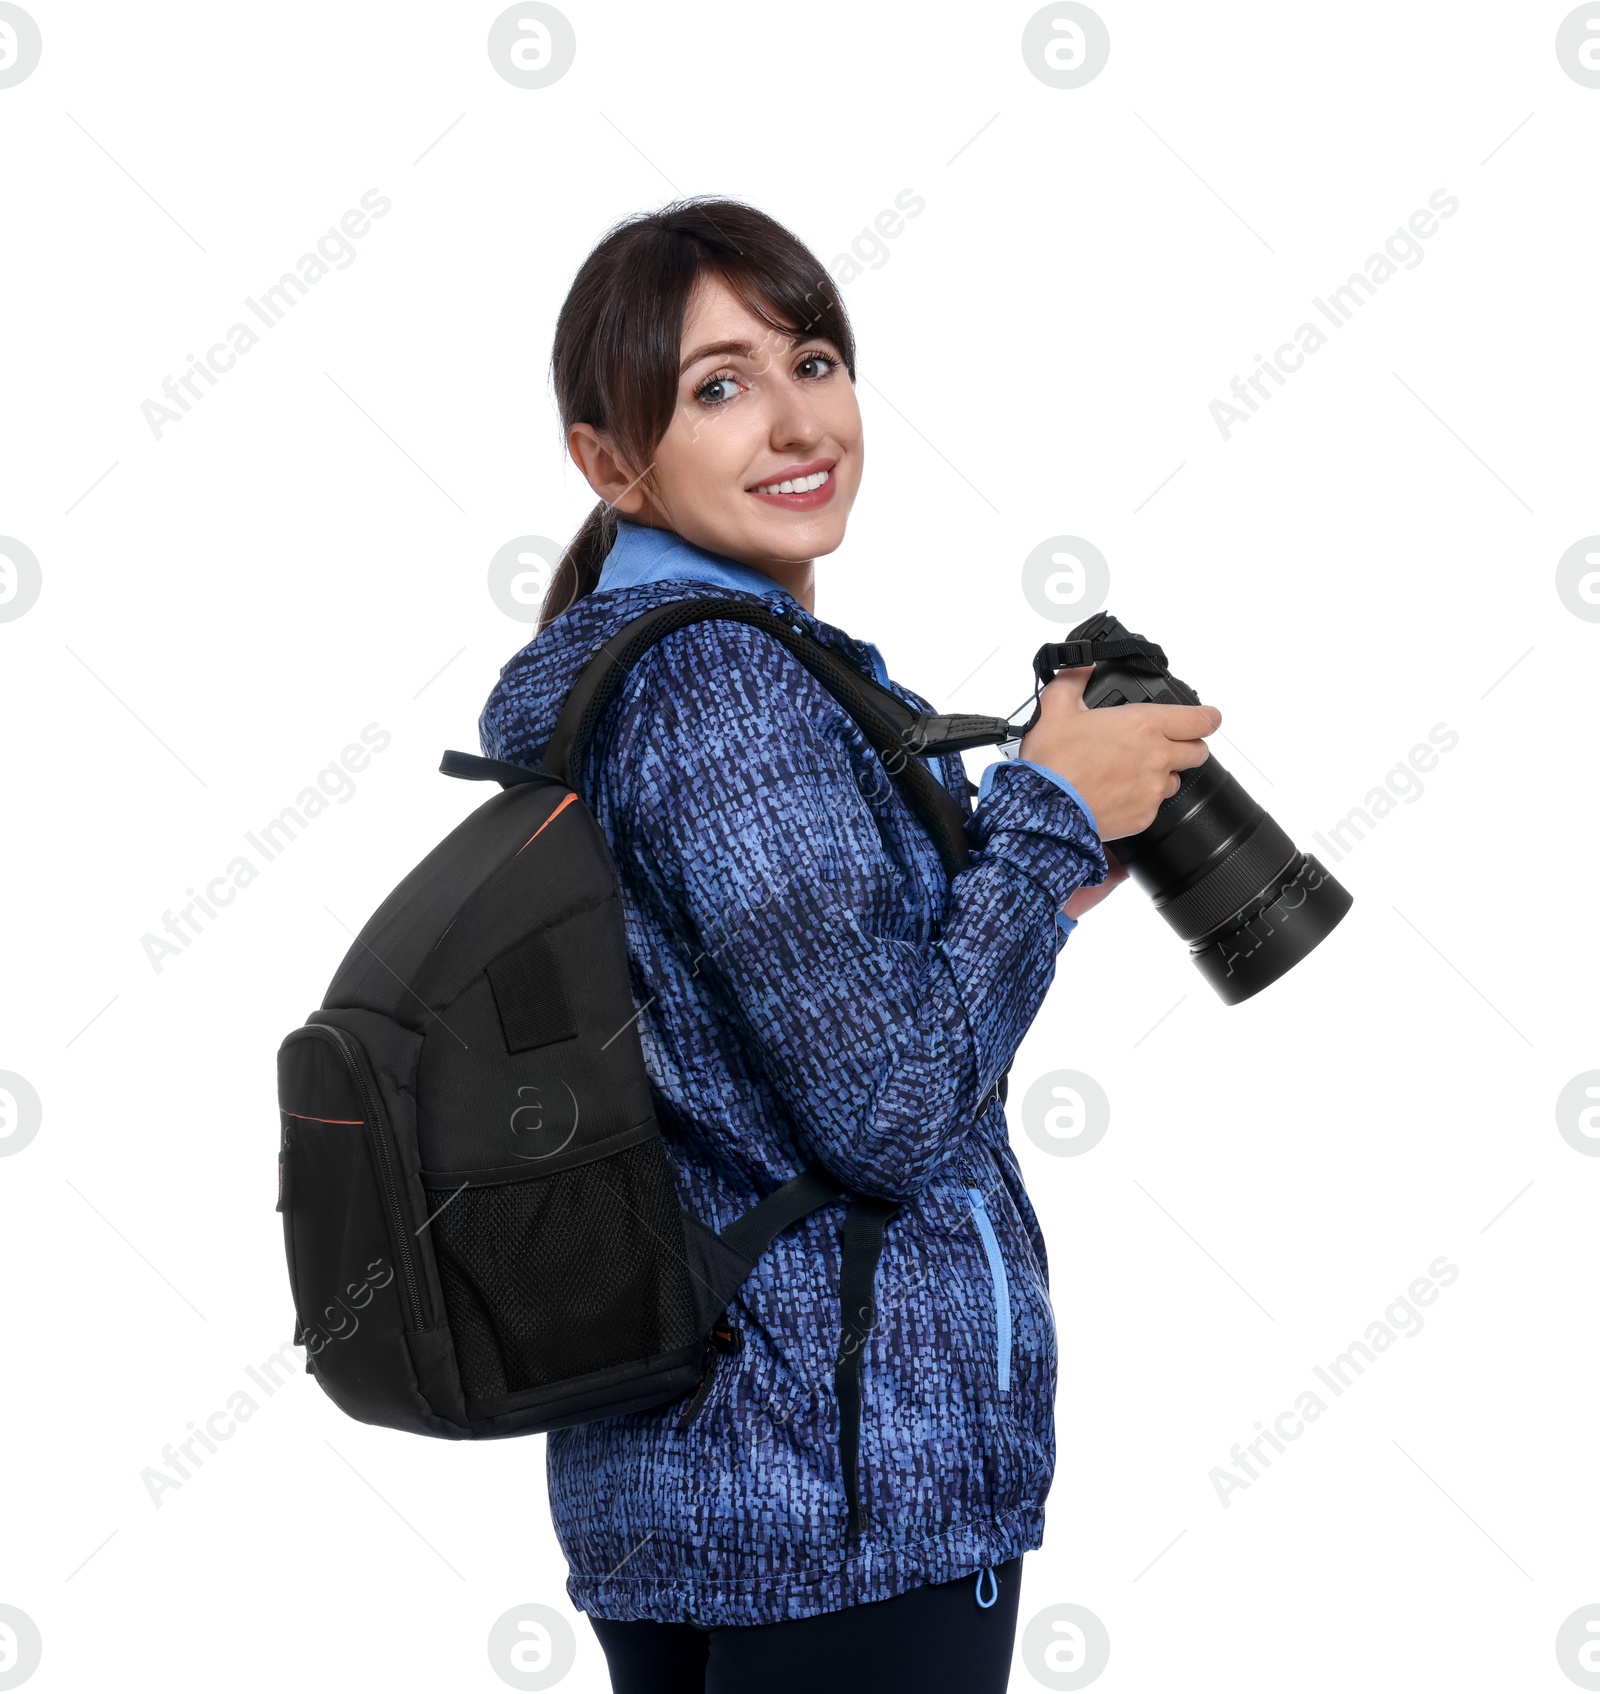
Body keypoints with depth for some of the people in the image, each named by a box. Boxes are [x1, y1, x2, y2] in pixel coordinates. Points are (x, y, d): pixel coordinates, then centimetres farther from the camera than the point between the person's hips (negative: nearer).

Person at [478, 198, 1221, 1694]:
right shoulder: (730, 684, -18)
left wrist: (1023, 897, 14)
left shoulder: (573, 685, 11)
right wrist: (1051, 818, -10)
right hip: (847, 1490, -9)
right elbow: (894, 1114, -21)